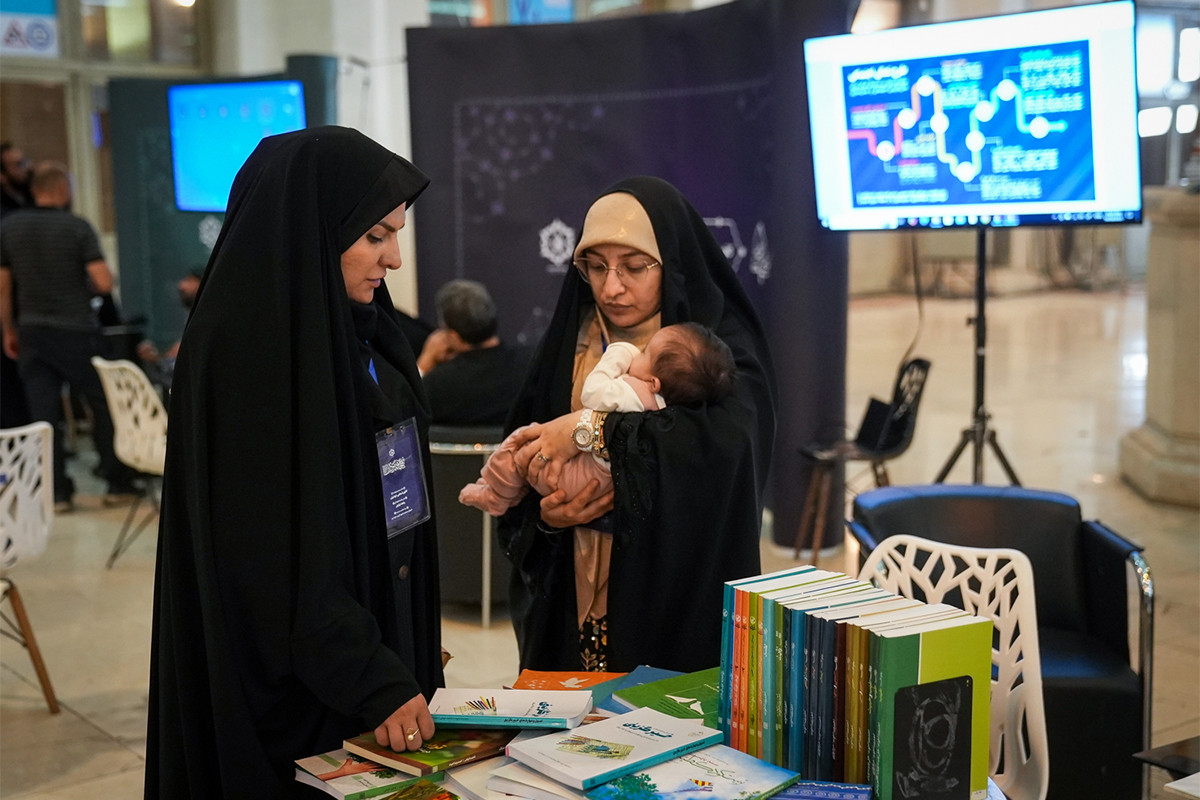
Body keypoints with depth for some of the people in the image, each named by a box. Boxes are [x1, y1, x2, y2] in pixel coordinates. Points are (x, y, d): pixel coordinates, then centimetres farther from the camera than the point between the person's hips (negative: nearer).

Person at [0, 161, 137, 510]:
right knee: (105, 406, 8)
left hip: (32, 332, 4)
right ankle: (118, 484, 13)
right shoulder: (78, 227, -9)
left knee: (43, 413, 6)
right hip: (76, 331, -4)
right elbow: (104, 283, -16)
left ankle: (57, 492, 7)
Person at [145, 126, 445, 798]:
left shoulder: (359, 329, 6)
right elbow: (270, 556, -22)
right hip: (292, 687, -8)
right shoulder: (248, 350, -20)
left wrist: (410, 655, 13)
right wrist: (373, 682, -23)